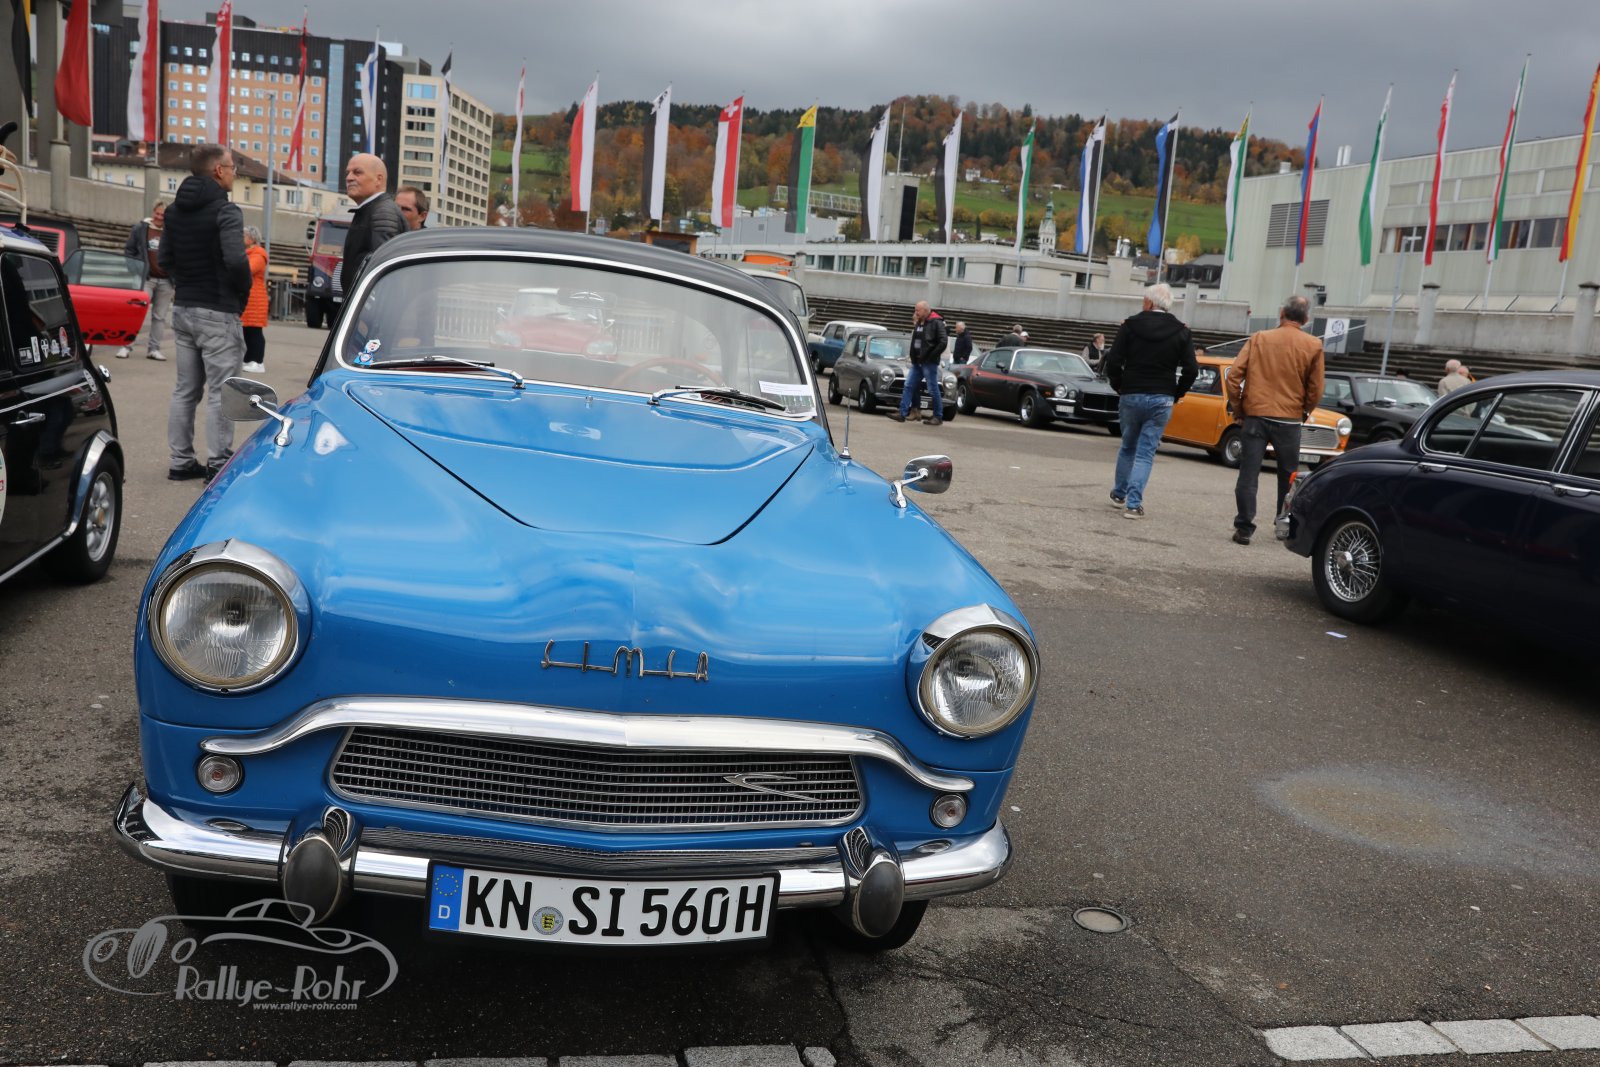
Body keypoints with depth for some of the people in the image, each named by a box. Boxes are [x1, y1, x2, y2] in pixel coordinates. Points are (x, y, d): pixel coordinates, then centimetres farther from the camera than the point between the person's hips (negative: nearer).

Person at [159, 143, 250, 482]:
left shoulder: (175, 210, 12)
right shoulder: (225, 210, -14)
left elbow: (165, 258, 17)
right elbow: (236, 261, -25)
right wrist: (242, 294, -9)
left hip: (182, 309, 8)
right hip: (217, 313, -8)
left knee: (185, 390, 14)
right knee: (220, 393, -3)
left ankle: (181, 461, 20)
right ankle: (218, 464, 0)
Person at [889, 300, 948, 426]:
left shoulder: (936, 323, -10)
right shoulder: (918, 323, 14)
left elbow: (943, 342, -17)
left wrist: (931, 356, -16)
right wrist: (913, 357, 8)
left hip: (929, 363, -8)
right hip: (917, 362, 8)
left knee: (933, 390, -2)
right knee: (909, 386, 2)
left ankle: (938, 417, 7)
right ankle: (902, 413, 2)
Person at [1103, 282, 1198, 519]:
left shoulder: (1130, 326, -2)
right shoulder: (1181, 332, 1)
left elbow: (1113, 362, -6)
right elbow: (1191, 370, -4)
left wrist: (1120, 387, 9)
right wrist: (1176, 393, 10)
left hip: (1131, 396, 0)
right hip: (1162, 400, 0)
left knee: (1128, 447, 19)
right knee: (1146, 453, 3)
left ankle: (1119, 494, 32)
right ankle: (1134, 504, -5)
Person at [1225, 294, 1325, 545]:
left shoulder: (1258, 338, 3)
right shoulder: (1313, 346, 0)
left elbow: (1234, 375, -3)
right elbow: (1315, 389, 1)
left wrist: (1237, 408, 8)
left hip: (1255, 415, 0)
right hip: (1289, 419, 0)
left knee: (1248, 474, 2)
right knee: (1289, 477, 14)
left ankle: (1244, 527, -2)